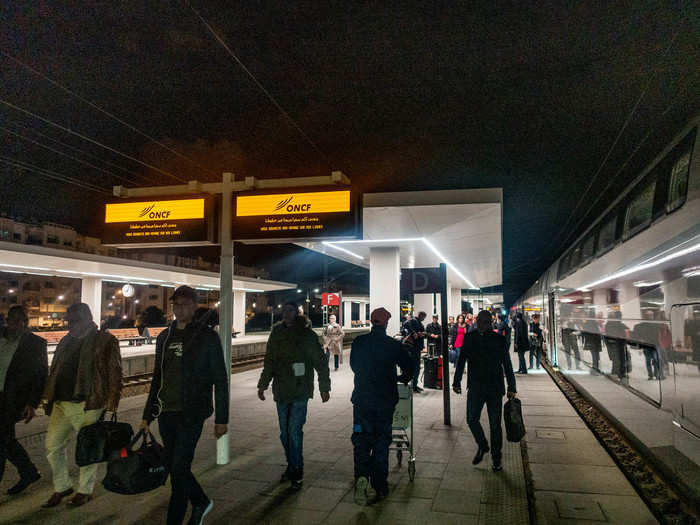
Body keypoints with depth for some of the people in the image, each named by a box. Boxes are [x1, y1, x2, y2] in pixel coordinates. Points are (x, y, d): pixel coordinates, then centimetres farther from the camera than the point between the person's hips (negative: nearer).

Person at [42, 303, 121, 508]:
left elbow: (114, 373, -9)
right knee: (53, 445, 12)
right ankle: (61, 487, 30)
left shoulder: (106, 341, -7)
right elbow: (54, 372, 21)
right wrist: (49, 398, 15)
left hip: (87, 405, -7)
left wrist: (112, 401, -15)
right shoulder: (66, 341, 15)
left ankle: (85, 490, 22)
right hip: (61, 404, 7)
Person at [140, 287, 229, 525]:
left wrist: (221, 418, -8)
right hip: (166, 413, 6)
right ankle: (201, 502, 36)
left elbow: (220, 380, -5)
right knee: (173, 466, 13)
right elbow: (157, 378, 18)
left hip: (192, 414, -6)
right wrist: (147, 415, 15)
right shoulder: (164, 337, 10)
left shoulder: (207, 337, -6)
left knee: (179, 468, -7)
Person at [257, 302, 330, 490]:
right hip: (281, 392, 5)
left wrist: (324, 388, -2)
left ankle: (297, 473, 5)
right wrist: (263, 385, 16)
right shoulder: (276, 333, 7)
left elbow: (320, 362, -1)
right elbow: (269, 362, 17)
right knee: (285, 433, 11)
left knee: (294, 431, -9)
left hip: (300, 392, -4)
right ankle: (292, 467, 27)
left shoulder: (307, 334, -4)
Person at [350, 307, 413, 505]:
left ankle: (362, 476, -19)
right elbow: (409, 367, 4)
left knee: (361, 439, 5)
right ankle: (380, 487, 18)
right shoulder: (394, 345, -5)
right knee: (381, 442, 12)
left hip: (362, 399, 0)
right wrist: (402, 379, 26)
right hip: (385, 401, 0)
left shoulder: (359, 342, 0)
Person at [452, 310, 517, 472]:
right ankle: (482, 446, 27)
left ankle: (496, 458, 23)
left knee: (495, 424, 6)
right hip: (475, 386, 2)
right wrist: (457, 382, 7)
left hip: (495, 388, -2)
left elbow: (507, 364, 0)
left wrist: (511, 387, -1)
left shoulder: (498, 339, -4)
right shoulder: (469, 338, 1)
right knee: (471, 419, 0)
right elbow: (461, 360, 7)